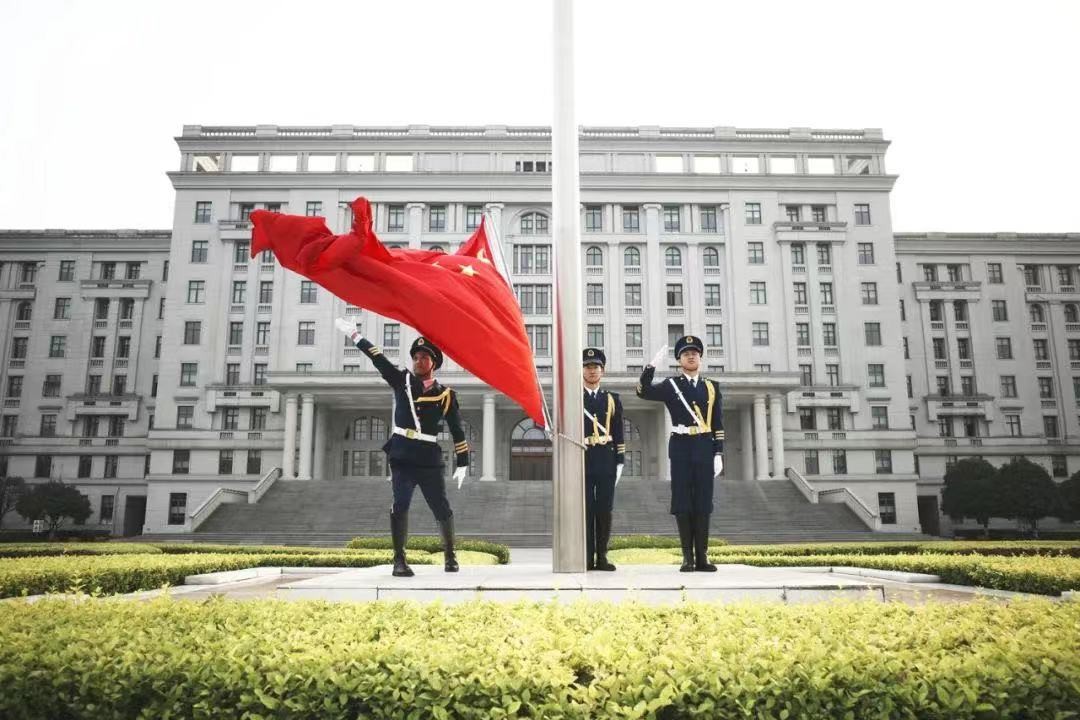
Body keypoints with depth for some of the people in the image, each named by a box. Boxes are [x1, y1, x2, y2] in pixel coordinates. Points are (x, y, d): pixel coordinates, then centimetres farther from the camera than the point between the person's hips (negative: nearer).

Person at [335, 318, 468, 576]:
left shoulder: (445, 394, 4)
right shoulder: (402, 380, 8)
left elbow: (457, 431, 5)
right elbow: (379, 360, 4)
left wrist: (462, 463, 4)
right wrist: (354, 334, 0)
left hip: (429, 459, 0)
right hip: (401, 456, 0)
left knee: (442, 508, 2)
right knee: (400, 504, -10)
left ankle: (450, 556, 19)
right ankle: (399, 560, -4)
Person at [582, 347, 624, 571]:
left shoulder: (612, 400, 13)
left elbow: (618, 434, 11)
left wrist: (619, 461, 4)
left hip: (606, 462, 2)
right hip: (581, 460, -2)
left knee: (605, 510, 3)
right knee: (585, 509, -1)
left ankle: (602, 557, 10)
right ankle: (587, 558, 5)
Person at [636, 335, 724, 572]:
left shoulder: (712, 387, 12)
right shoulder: (671, 386, 7)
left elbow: (718, 426, 9)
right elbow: (643, 392, -10)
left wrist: (719, 454, 1)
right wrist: (653, 364, -19)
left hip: (705, 448, 2)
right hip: (681, 448, -1)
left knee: (703, 502, 2)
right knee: (683, 503, -1)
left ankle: (702, 556, 8)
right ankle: (688, 557, 5)